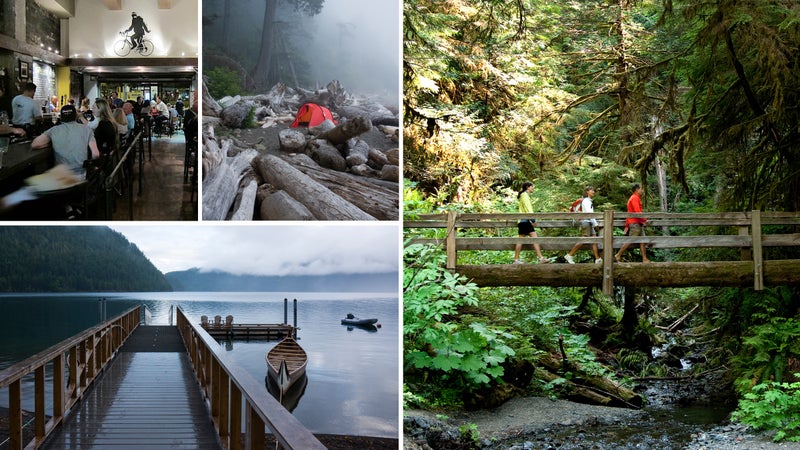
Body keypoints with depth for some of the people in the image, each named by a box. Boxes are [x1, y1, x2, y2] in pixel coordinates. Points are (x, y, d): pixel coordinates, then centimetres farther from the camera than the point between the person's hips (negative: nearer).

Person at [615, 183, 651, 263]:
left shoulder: (636, 198, 21)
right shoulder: (635, 198, -11)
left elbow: (629, 212, 21)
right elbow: (637, 211, -21)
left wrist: (627, 225, 20)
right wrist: (644, 220, -14)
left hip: (638, 223, 10)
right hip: (635, 223, -10)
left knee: (642, 241, 4)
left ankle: (644, 259, 3)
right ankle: (618, 255, 1)